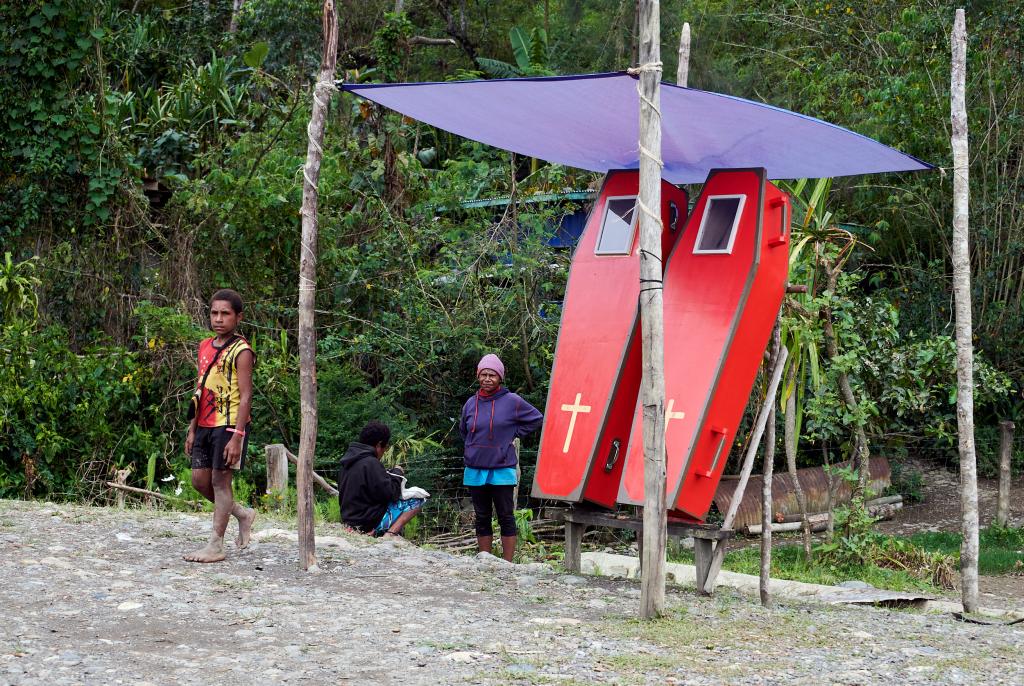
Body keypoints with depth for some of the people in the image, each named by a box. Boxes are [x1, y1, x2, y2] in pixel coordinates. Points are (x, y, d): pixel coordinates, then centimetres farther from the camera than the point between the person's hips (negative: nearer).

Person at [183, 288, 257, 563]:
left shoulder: (241, 351, -10)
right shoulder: (205, 347, 13)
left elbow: (245, 397, -14)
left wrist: (236, 437, -20)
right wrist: (192, 429, 16)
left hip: (229, 424, -8)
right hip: (205, 425, 8)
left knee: (220, 480, -5)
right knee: (199, 480, 8)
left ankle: (216, 545, 1)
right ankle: (243, 514, 28)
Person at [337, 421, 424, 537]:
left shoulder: (347, 462, 9)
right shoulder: (371, 463, -19)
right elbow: (390, 493, -19)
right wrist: (397, 473, -1)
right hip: (371, 522, -9)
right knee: (418, 499, -5)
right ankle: (390, 534, -18)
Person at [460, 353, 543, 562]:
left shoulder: (512, 401, -5)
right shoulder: (471, 404, 8)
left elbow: (537, 419, 4)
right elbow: (463, 430, 26)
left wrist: (514, 433, -1)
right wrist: (471, 448, 12)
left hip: (502, 470, -4)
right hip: (475, 471, 4)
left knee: (506, 517, -1)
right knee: (482, 519, 9)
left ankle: (507, 564, 1)